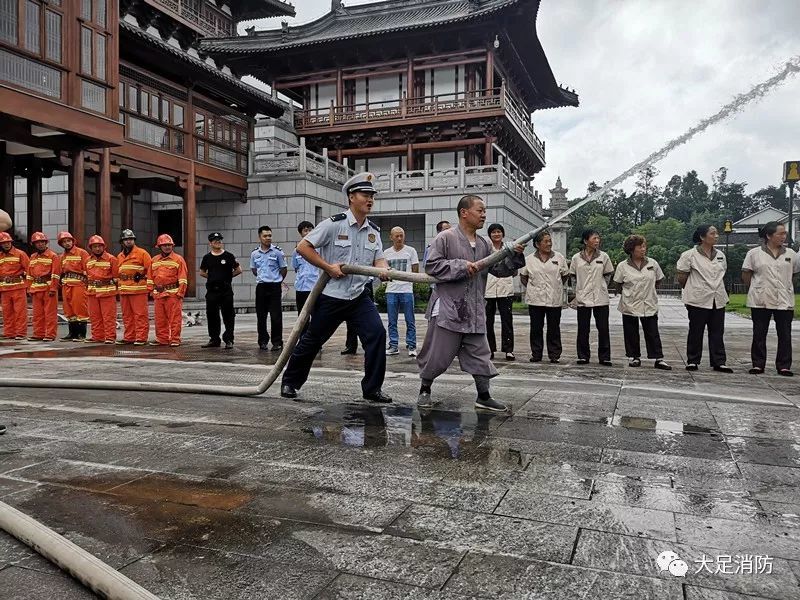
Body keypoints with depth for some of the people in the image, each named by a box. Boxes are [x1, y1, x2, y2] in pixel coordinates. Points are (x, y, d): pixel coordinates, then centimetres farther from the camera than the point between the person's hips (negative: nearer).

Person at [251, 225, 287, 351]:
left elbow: (283, 269, 4)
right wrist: (263, 278, 14)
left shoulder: (277, 252, -3)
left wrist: (276, 280, 9)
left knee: (276, 316, -3)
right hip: (261, 287, 3)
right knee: (261, 316, 7)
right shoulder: (254, 254, 6)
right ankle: (263, 341, 18)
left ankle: (277, 342, 4)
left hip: (275, 287, -3)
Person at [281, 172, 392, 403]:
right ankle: (290, 381, 30)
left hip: (359, 297, 4)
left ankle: (372, 388, 1)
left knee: (377, 333, -12)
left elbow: (378, 259, 4)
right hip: (331, 296, -4)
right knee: (312, 340, 8)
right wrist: (328, 267, -15)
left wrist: (384, 270, -20)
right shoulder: (334, 224, -11)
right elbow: (303, 247, -10)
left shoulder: (373, 231, 6)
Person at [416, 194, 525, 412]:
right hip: (448, 309, -6)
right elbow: (431, 265, -13)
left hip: (475, 312, 6)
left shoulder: (484, 244, 13)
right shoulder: (446, 238, -6)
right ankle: (425, 390, 23)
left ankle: (484, 397, 20)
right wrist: (461, 266, -17)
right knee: (437, 355, 3)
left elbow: (500, 269, 11)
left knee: (480, 354, 9)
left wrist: (514, 256, -7)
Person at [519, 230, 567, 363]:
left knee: (554, 328, 3)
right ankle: (536, 354, 13)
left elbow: (565, 275, 12)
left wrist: (556, 286, 7)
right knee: (536, 328, 5)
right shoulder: (529, 259, 5)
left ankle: (554, 355, 12)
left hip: (554, 299, 0)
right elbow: (523, 276, 14)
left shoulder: (559, 257, 5)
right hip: (535, 299, 0)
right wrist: (530, 287, 4)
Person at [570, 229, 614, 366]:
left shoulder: (603, 256, 1)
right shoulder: (576, 258, 1)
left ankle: (605, 357, 9)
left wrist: (601, 287, 9)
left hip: (601, 298, 0)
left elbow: (608, 274, 11)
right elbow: (573, 276, 11)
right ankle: (583, 356, 14)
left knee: (603, 329, 1)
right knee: (583, 329, 4)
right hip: (583, 298, 0)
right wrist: (582, 288, 9)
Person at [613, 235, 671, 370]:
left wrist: (649, 291, 14)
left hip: (650, 305, 1)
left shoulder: (652, 264, 1)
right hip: (630, 306, -1)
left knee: (653, 333, 1)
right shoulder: (622, 266, -4)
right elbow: (618, 284, 7)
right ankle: (634, 357, 19)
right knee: (631, 334, 6)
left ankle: (658, 359, 5)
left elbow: (658, 280, 14)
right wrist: (626, 294, 9)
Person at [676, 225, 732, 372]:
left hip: (718, 299, 5)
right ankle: (692, 361, 12)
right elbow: (681, 277, -3)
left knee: (717, 332, 6)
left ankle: (719, 362, 10)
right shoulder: (690, 255, -7)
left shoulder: (720, 256, 10)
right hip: (698, 299, -5)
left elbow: (722, 275, 21)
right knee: (696, 332, 3)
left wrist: (716, 288, 14)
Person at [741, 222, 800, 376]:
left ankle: (784, 366, 11)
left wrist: (784, 286, 12)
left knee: (785, 335, 3)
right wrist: (755, 289, 5)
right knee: (759, 334, 5)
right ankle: (758, 364, 13)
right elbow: (746, 275, 3)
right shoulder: (754, 253, 0)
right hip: (760, 301, -2)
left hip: (784, 301, 2)